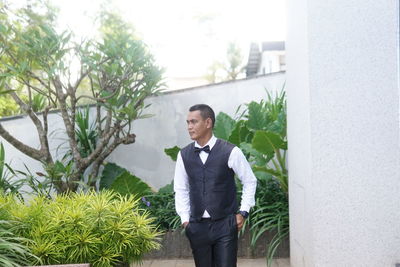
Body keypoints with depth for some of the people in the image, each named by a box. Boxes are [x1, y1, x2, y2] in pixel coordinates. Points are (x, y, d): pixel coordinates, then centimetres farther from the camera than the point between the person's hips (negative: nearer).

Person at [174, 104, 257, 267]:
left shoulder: (230, 152, -7)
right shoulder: (184, 155, 2)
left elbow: (250, 181, 4)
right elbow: (181, 189, 11)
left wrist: (243, 212, 0)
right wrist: (185, 219, 4)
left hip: (225, 224, -3)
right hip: (197, 227, 3)